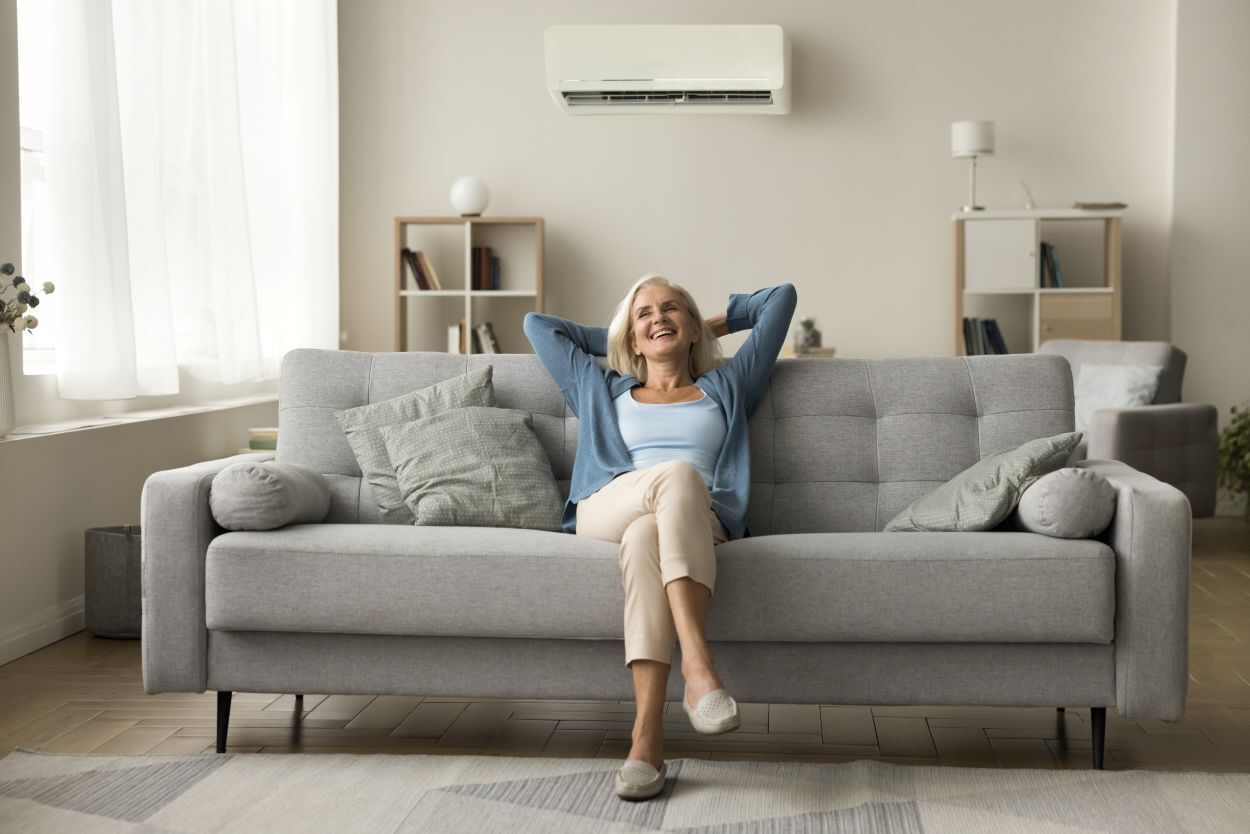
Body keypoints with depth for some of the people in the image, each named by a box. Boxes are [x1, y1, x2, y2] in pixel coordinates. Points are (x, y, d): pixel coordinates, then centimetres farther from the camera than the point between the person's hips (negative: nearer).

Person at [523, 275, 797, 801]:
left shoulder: (726, 387, 33)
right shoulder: (602, 392, 36)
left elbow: (781, 297, 37)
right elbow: (538, 324, 44)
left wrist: (714, 324, 46)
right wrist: (608, 340, 47)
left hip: (698, 522, 0)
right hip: (603, 514, 0)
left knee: (646, 535, -41)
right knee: (678, 473, -37)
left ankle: (647, 737, -56)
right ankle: (699, 667, -53)